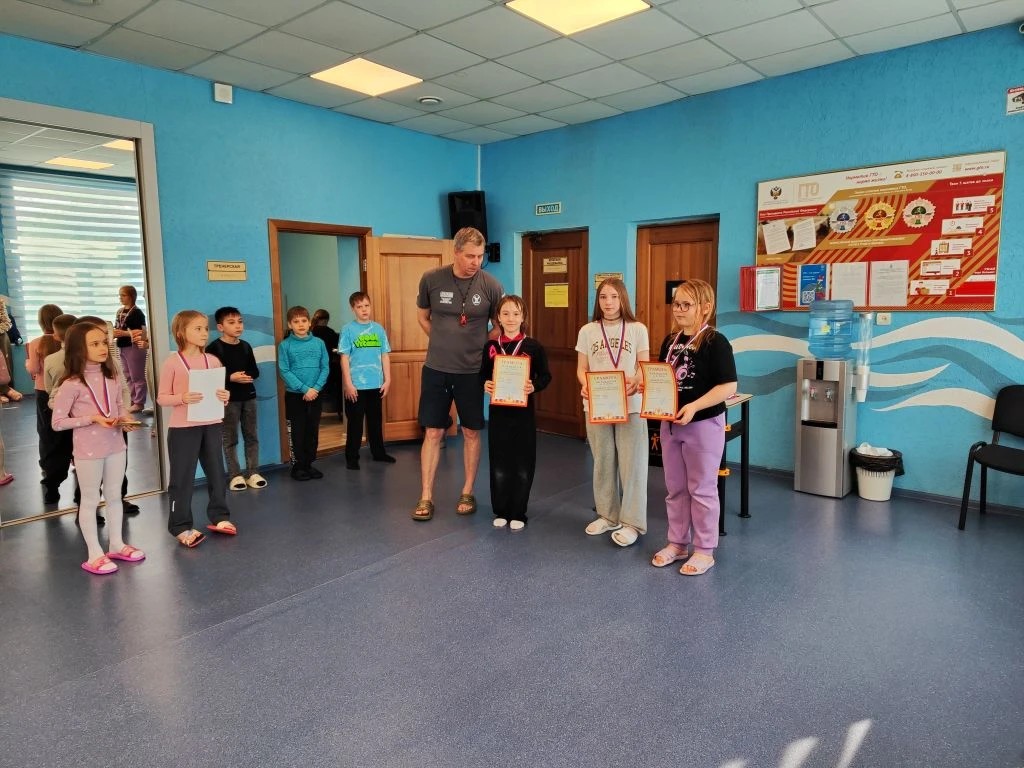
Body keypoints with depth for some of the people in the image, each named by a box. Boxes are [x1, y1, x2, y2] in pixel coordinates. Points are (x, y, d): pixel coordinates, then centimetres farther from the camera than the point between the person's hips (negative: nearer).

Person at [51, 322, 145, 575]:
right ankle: (95, 554, 17)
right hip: (88, 452, -6)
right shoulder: (71, 385, -15)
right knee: (90, 500, 7)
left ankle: (117, 544, 31)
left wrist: (124, 418, -6)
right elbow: (57, 422, -13)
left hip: (115, 447, 6)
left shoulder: (111, 377, 3)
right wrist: (92, 418, -21)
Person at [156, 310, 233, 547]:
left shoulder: (213, 361, 5)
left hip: (212, 425, 4)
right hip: (183, 428, -4)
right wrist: (182, 398, -23)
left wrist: (224, 396, -9)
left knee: (216, 472, 13)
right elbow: (162, 397, -5)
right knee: (182, 477, 4)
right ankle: (181, 526, 14)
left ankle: (219, 517, 27)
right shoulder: (171, 363, -7)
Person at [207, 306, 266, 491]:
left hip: (248, 396, 5)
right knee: (230, 438, 3)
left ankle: (253, 472, 17)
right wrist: (230, 377, -21)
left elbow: (255, 371, 9)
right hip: (228, 399, -5)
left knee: (252, 436, 9)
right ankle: (235, 475, 11)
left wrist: (247, 376, -11)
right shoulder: (214, 348, -8)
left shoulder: (245, 346, 9)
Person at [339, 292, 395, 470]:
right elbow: (344, 358, -6)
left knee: (376, 420, 15)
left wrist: (387, 380, 4)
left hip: (376, 384, 4)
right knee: (355, 423, 4)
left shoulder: (379, 328, 5)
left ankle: (378, 452, 28)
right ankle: (352, 457, 14)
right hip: (356, 385, -3)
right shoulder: (348, 330, -4)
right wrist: (348, 383, -11)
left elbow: (385, 356, 7)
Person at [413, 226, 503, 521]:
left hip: (472, 371, 0)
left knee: (471, 432, 9)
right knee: (433, 432, 5)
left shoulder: (491, 285, -8)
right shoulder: (431, 279, -6)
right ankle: (426, 497, 14)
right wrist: (445, 342, 5)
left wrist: (478, 346, -4)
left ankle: (468, 493, 24)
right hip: (435, 368, 1)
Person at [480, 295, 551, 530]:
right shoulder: (490, 346, 2)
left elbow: (545, 376, 0)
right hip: (498, 412, 1)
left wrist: (534, 386, -19)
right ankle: (501, 511, 23)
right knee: (499, 464, 8)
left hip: (524, 413, -1)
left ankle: (518, 514, 19)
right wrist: (485, 385, -12)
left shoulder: (533, 346, -3)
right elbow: (482, 375, 9)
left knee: (523, 465, 5)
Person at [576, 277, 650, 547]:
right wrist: (585, 386, -16)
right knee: (603, 462, 12)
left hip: (630, 405, -2)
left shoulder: (637, 329, 0)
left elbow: (644, 368, 0)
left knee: (631, 463, 0)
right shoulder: (587, 331, 5)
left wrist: (636, 382, -21)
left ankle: (631, 522, 10)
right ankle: (607, 515, 27)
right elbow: (582, 369, 6)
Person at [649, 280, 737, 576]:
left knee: (702, 489, 5)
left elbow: (728, 386, -19)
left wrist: (694, 407, -28)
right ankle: (677, 543, 30)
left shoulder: (715, 342, -14)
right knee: (675, 488, 16)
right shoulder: (670, 341, 7)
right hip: (670, 424, 7)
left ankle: (705, 551, 20)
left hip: (704, 424, -7)